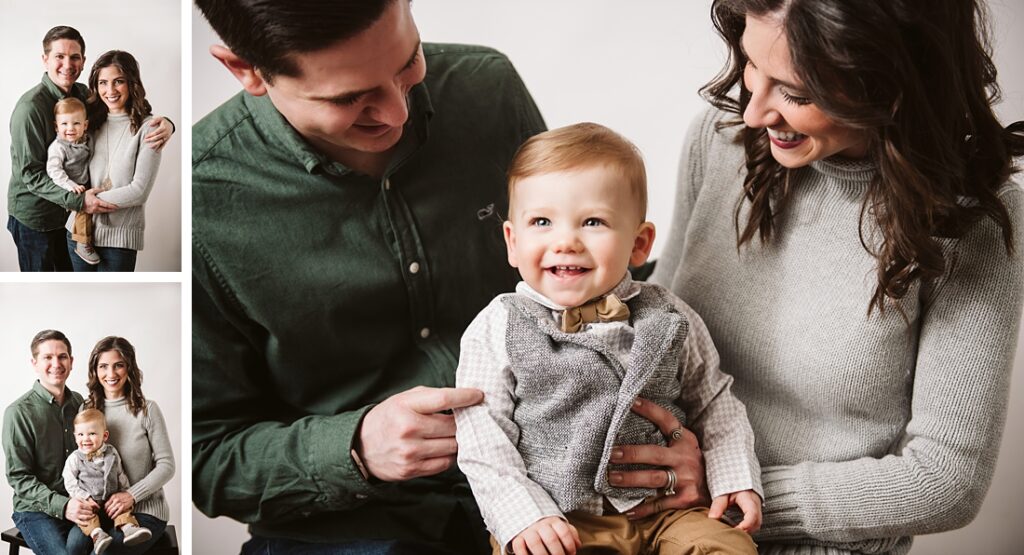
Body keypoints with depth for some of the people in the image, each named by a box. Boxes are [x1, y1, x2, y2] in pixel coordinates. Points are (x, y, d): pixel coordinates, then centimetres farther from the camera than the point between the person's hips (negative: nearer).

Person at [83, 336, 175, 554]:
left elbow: (166, 465, -4)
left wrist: (131, 495, -16)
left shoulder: (146, 410, -4)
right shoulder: (87, 410, 8)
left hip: (145, 510, -3)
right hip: (102, 510, 3)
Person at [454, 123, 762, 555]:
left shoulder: (669, 320, 4)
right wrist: (524, 516, -15)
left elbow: (713, 405, 15)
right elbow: (481, 441, -5)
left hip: (663, 509, 2)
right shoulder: (497, 331, -3)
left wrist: (735, 479, 3)